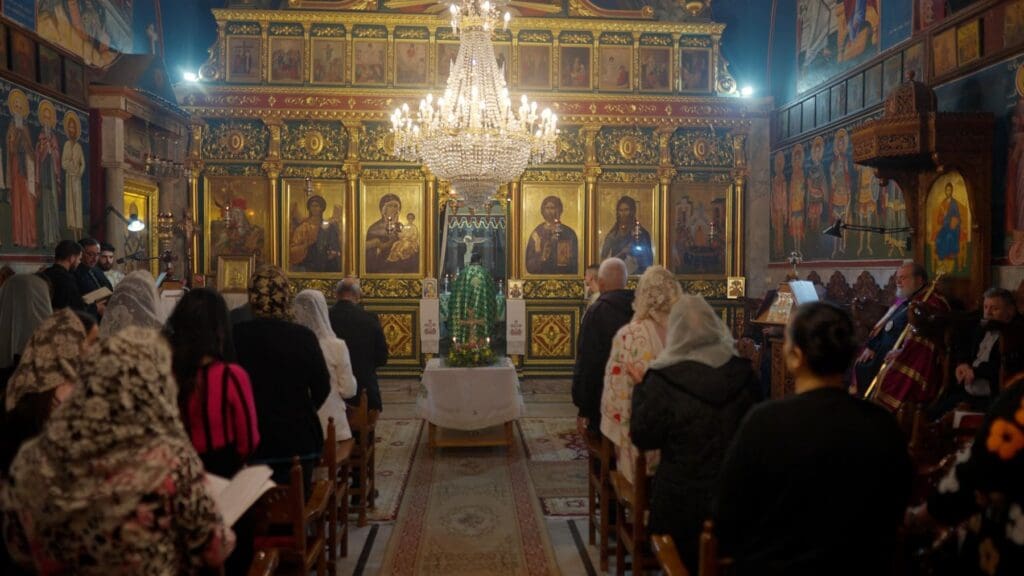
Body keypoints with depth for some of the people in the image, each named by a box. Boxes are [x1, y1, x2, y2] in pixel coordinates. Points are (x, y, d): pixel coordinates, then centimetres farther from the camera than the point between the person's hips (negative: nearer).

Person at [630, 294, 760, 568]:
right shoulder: (743, 372, -6)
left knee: (683, 563, 16)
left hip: (681, 498, -4)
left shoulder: (663, 380, -19)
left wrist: (641, 388, -3)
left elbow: (643, 438, -12)